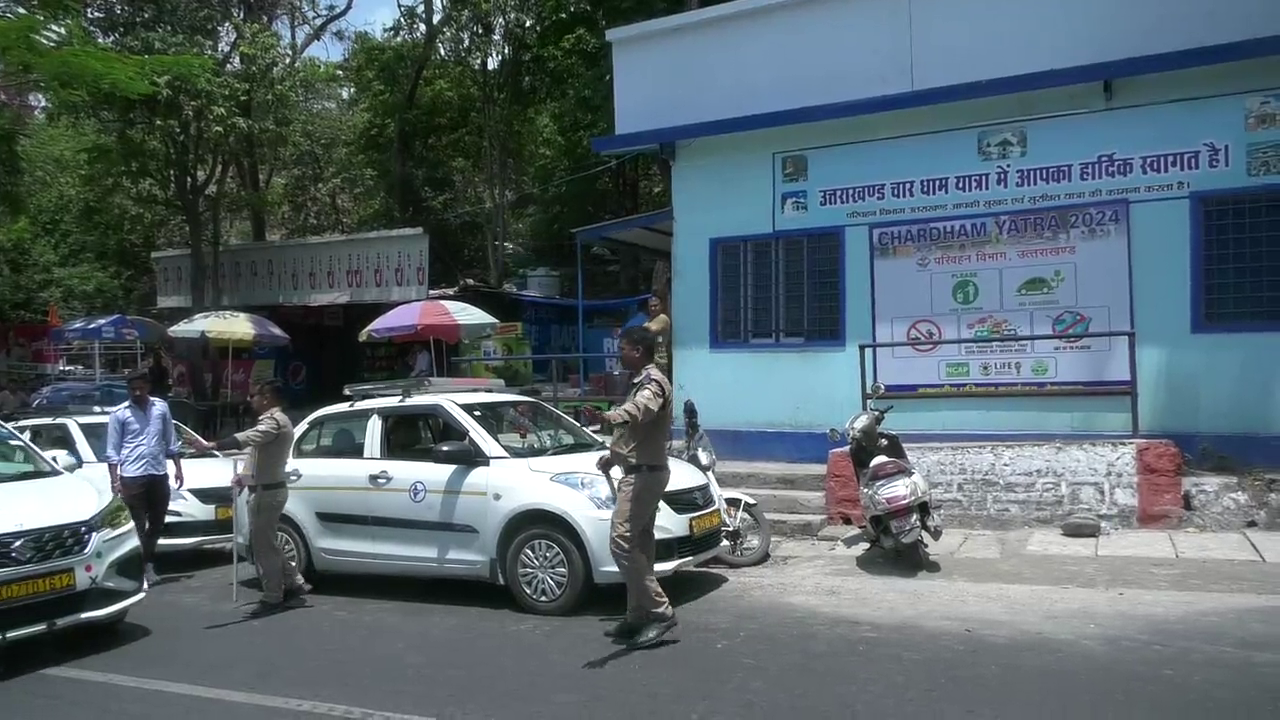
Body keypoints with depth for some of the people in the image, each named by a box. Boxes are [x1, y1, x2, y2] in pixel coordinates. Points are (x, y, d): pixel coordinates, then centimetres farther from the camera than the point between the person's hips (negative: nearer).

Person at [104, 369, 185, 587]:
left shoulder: (161, 407, 7)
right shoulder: (119, 413, -1)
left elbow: (171, 441, 14)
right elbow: (113, 450, -1)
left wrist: (178, 468, 11)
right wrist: (115, 480, -7)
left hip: (159, 474, 4)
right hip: (132, 477, -3)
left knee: (157, 524, 12)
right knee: (138, 526, -1)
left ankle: (146, 562, 30)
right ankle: (144, 566, 6)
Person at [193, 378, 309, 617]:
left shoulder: (273, 421, -17)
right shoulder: (277, 421, 18)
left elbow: (247, 439, -36)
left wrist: (211, 446, -45)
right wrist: (247, 476, 19)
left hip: (267, 491, -11)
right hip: (269, 488, 11)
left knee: (262, 545, -3)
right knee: (265, 543, 17)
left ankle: (272, 599, 4)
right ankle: (295, 583, 21)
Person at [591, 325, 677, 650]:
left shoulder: (653, 382, -16)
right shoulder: (642, 382, 18)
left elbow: (642, 408, -42)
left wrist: (613, 415, -61)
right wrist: (612, 455, 33)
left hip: (644, 474, -11)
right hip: (640, 472, 11)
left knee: (622, 541, -15)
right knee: (639, 543, 11)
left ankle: (659, 611, -11)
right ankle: (638, 617, 17)